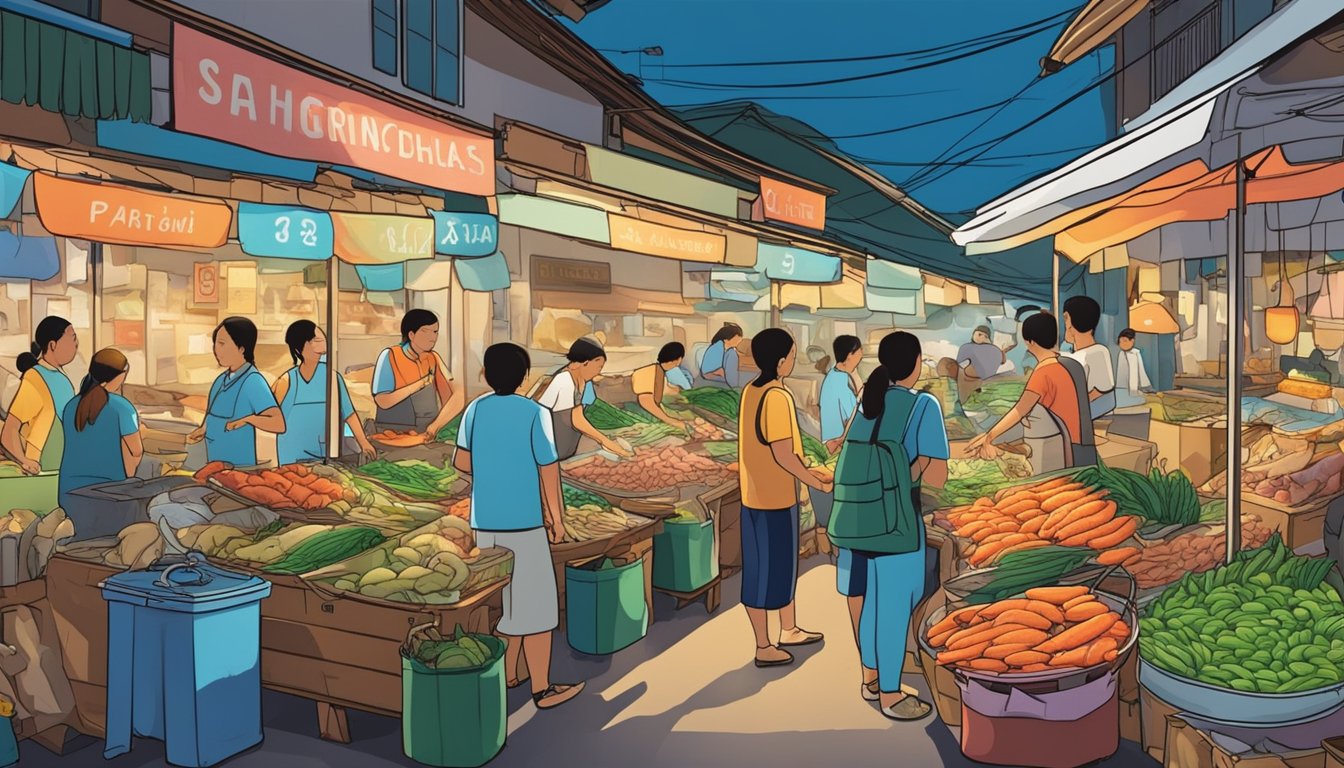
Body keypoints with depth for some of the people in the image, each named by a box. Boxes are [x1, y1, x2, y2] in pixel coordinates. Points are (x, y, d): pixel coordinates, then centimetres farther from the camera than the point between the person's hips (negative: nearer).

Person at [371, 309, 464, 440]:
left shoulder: (433, 359, 0)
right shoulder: (390, 356, -9)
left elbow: (458, 396, -7)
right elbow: (383, 401, -14)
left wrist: (436, 425, -20)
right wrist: (417, 385, -18)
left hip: (426, 436, 3)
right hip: (392, 436, -3)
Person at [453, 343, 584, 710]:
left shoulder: (475, 409, 1)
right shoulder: (535, 414, -13)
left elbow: (461, 461, 8)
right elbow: (549, 470, -12)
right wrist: (557, 517, -2)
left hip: (485, 521, 6)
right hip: (523, 521, -5)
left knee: (499, 598, 18)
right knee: (536, 604, 3)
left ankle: (506, 675, 28)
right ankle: (542, 689, 10)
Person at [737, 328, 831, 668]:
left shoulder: (750, 391, 4)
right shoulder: (777, 398, -23)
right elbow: (784, 455, -23)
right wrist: (819, 483, -12)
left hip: (754, 494, 9)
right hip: (775, 499, -9)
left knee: (783, 563, 22)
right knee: (765, 572, 4)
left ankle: (789, 630, 38)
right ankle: (764, 648, 17)